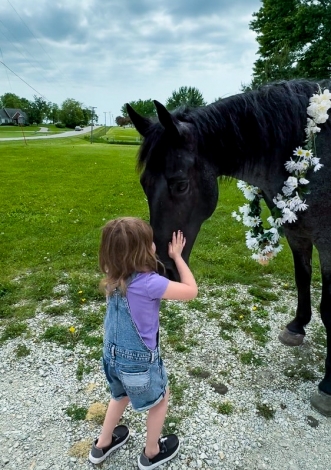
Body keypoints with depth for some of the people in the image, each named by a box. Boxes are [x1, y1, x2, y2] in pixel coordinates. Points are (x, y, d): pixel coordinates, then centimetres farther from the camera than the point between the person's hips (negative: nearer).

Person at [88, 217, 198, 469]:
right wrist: (177, 256, -12)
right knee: (161, 399, 24)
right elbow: (191, 291, -21)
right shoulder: (149, 283, -31)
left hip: (113, 354, 6)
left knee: (121, 395, 34)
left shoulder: (115, 277, -10)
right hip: (139, 360, -6)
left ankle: (102, 445, 53)